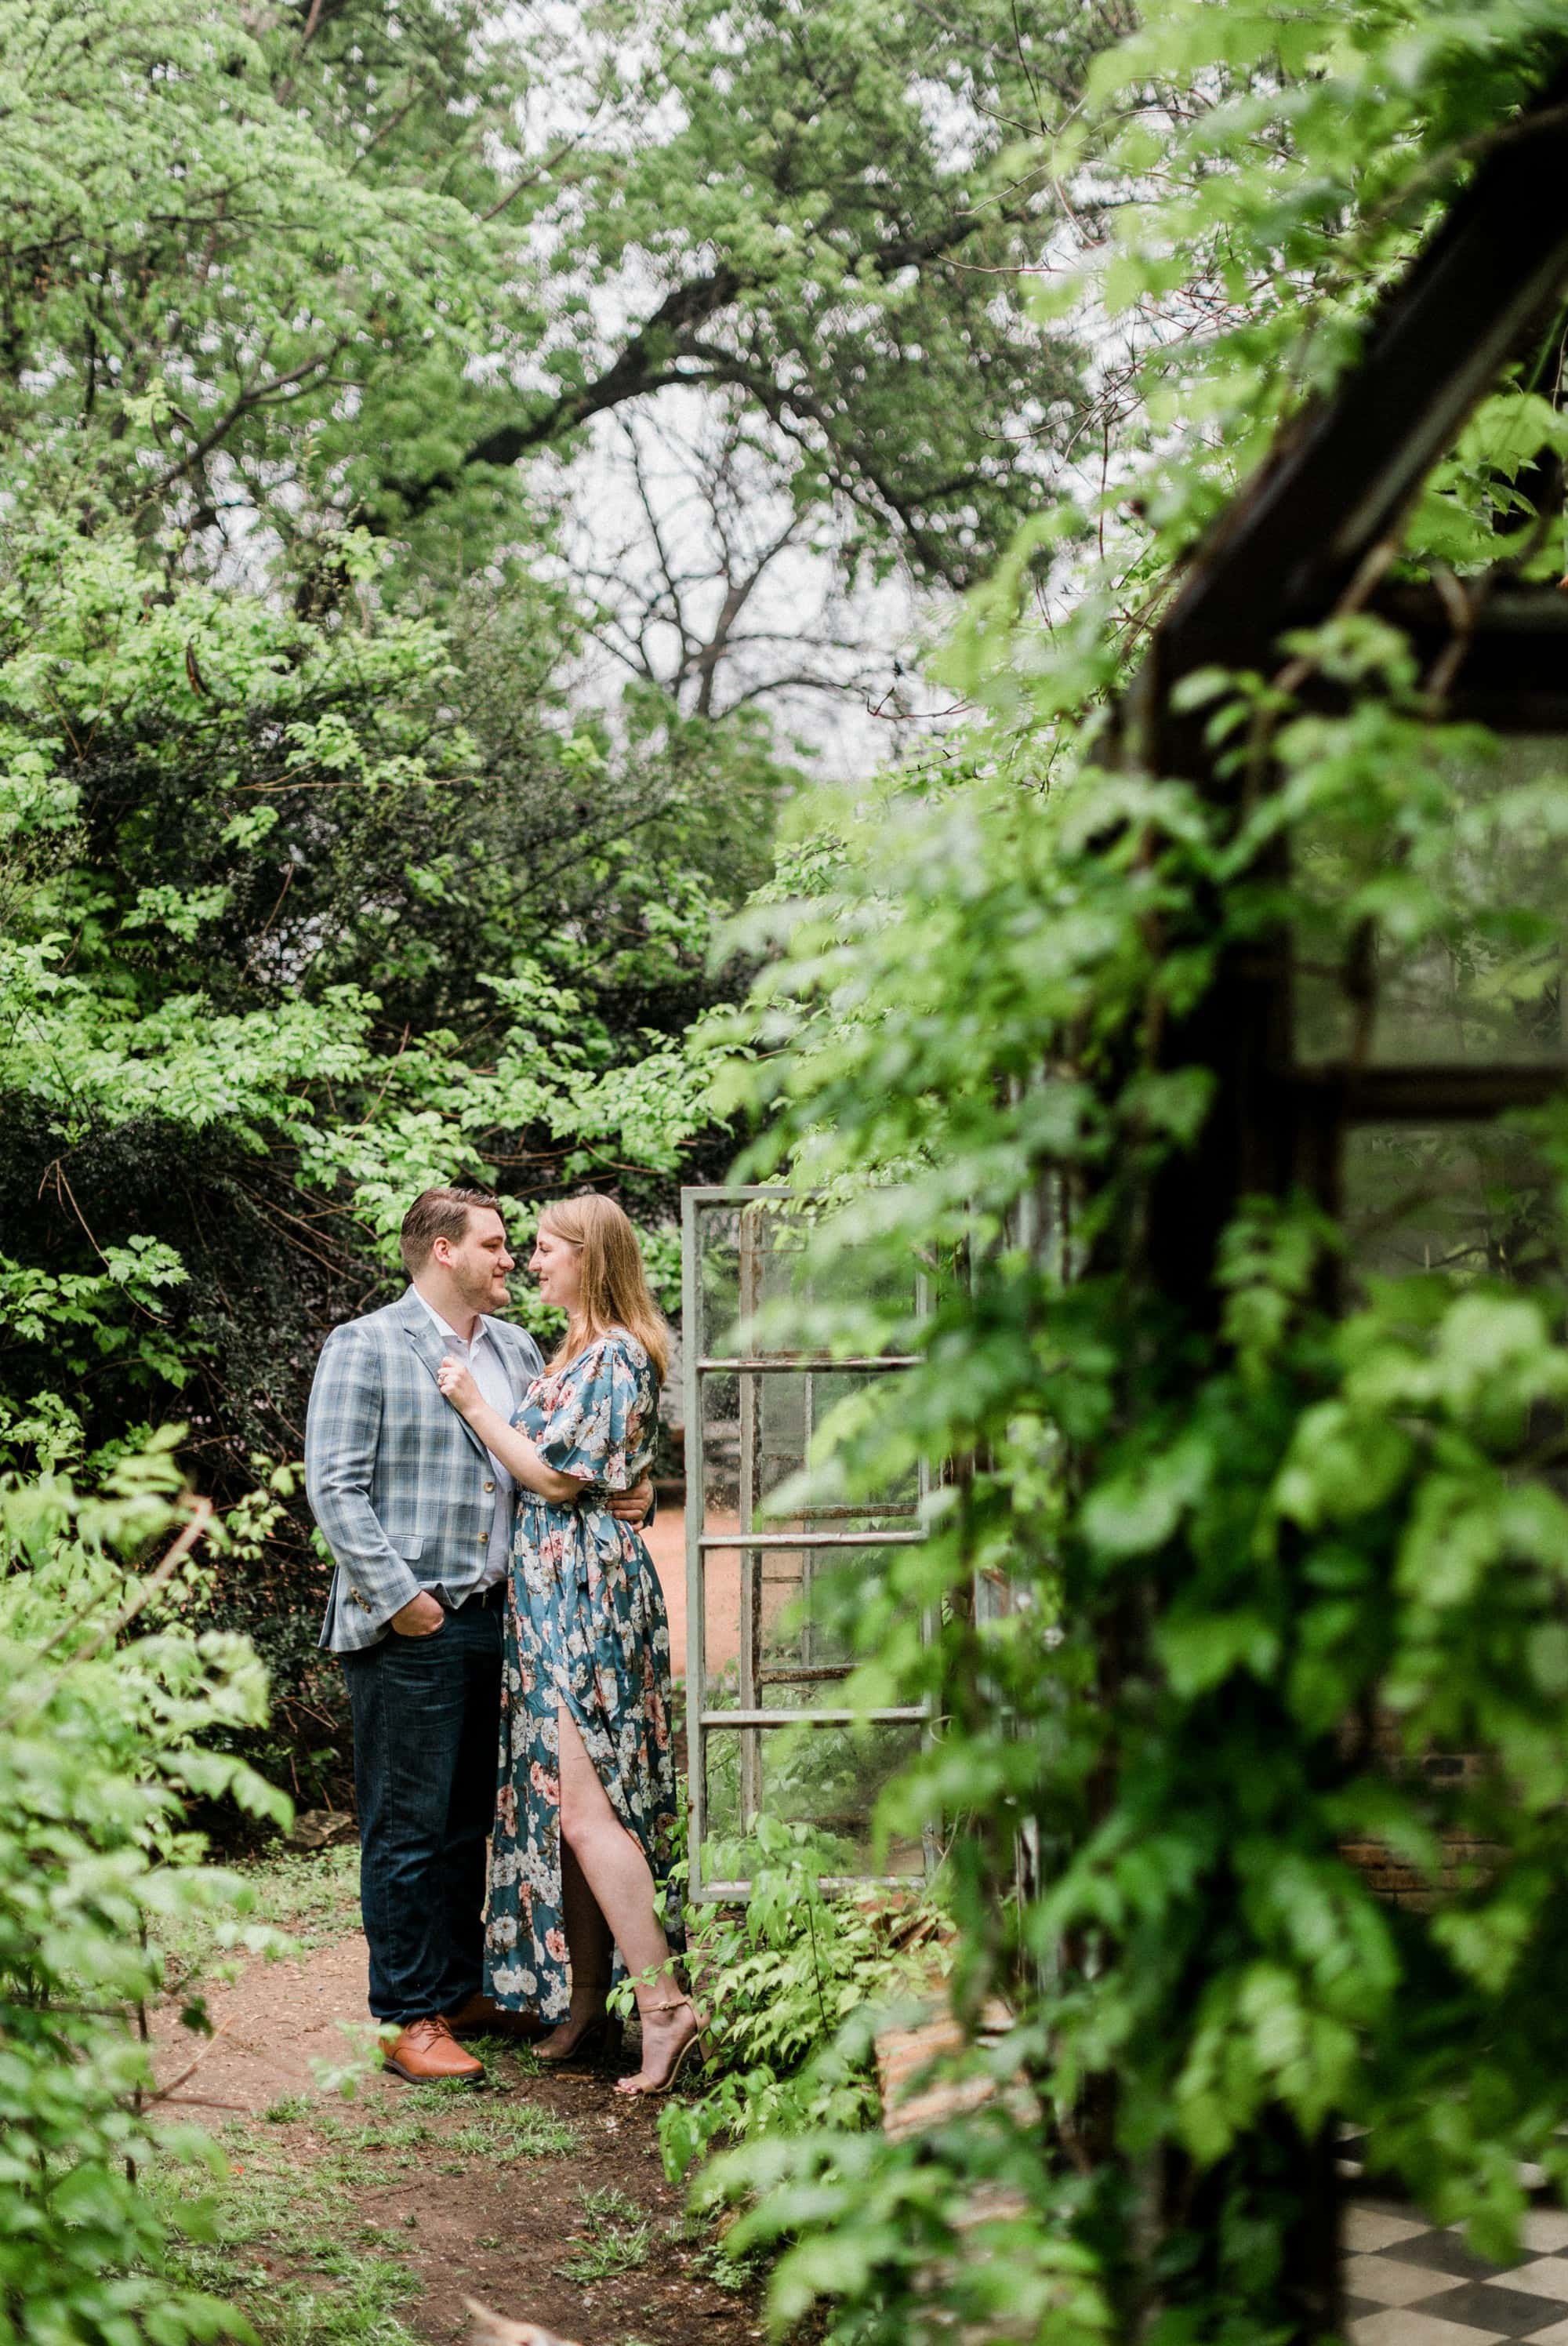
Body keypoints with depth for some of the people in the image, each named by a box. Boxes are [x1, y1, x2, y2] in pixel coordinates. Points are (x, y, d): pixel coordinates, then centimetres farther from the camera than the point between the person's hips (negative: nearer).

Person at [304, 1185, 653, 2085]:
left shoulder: (517, 1350, 15)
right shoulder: (365, 1347, -5)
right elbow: (335, 1485, -10)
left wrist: (627, 1493, 1)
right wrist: (398, 1593, -16)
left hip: (497, 1617, 7)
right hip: (409, 1629, -7)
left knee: (473, 1819, 15)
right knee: (409, 1828, 0)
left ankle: (464, 1990, 27)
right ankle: (411, 2018, 8)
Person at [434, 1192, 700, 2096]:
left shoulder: (613, 1355, -12)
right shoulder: (583, 1352, 18)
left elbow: (556, 1476, -16)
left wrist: (477, 1407, -9)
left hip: (587, 1589, -10)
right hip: (553, 1590, 10)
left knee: (586, 1808, -14)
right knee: (557, 1801, 10)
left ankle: (664, 2004, -13)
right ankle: (586, 1998, 16)